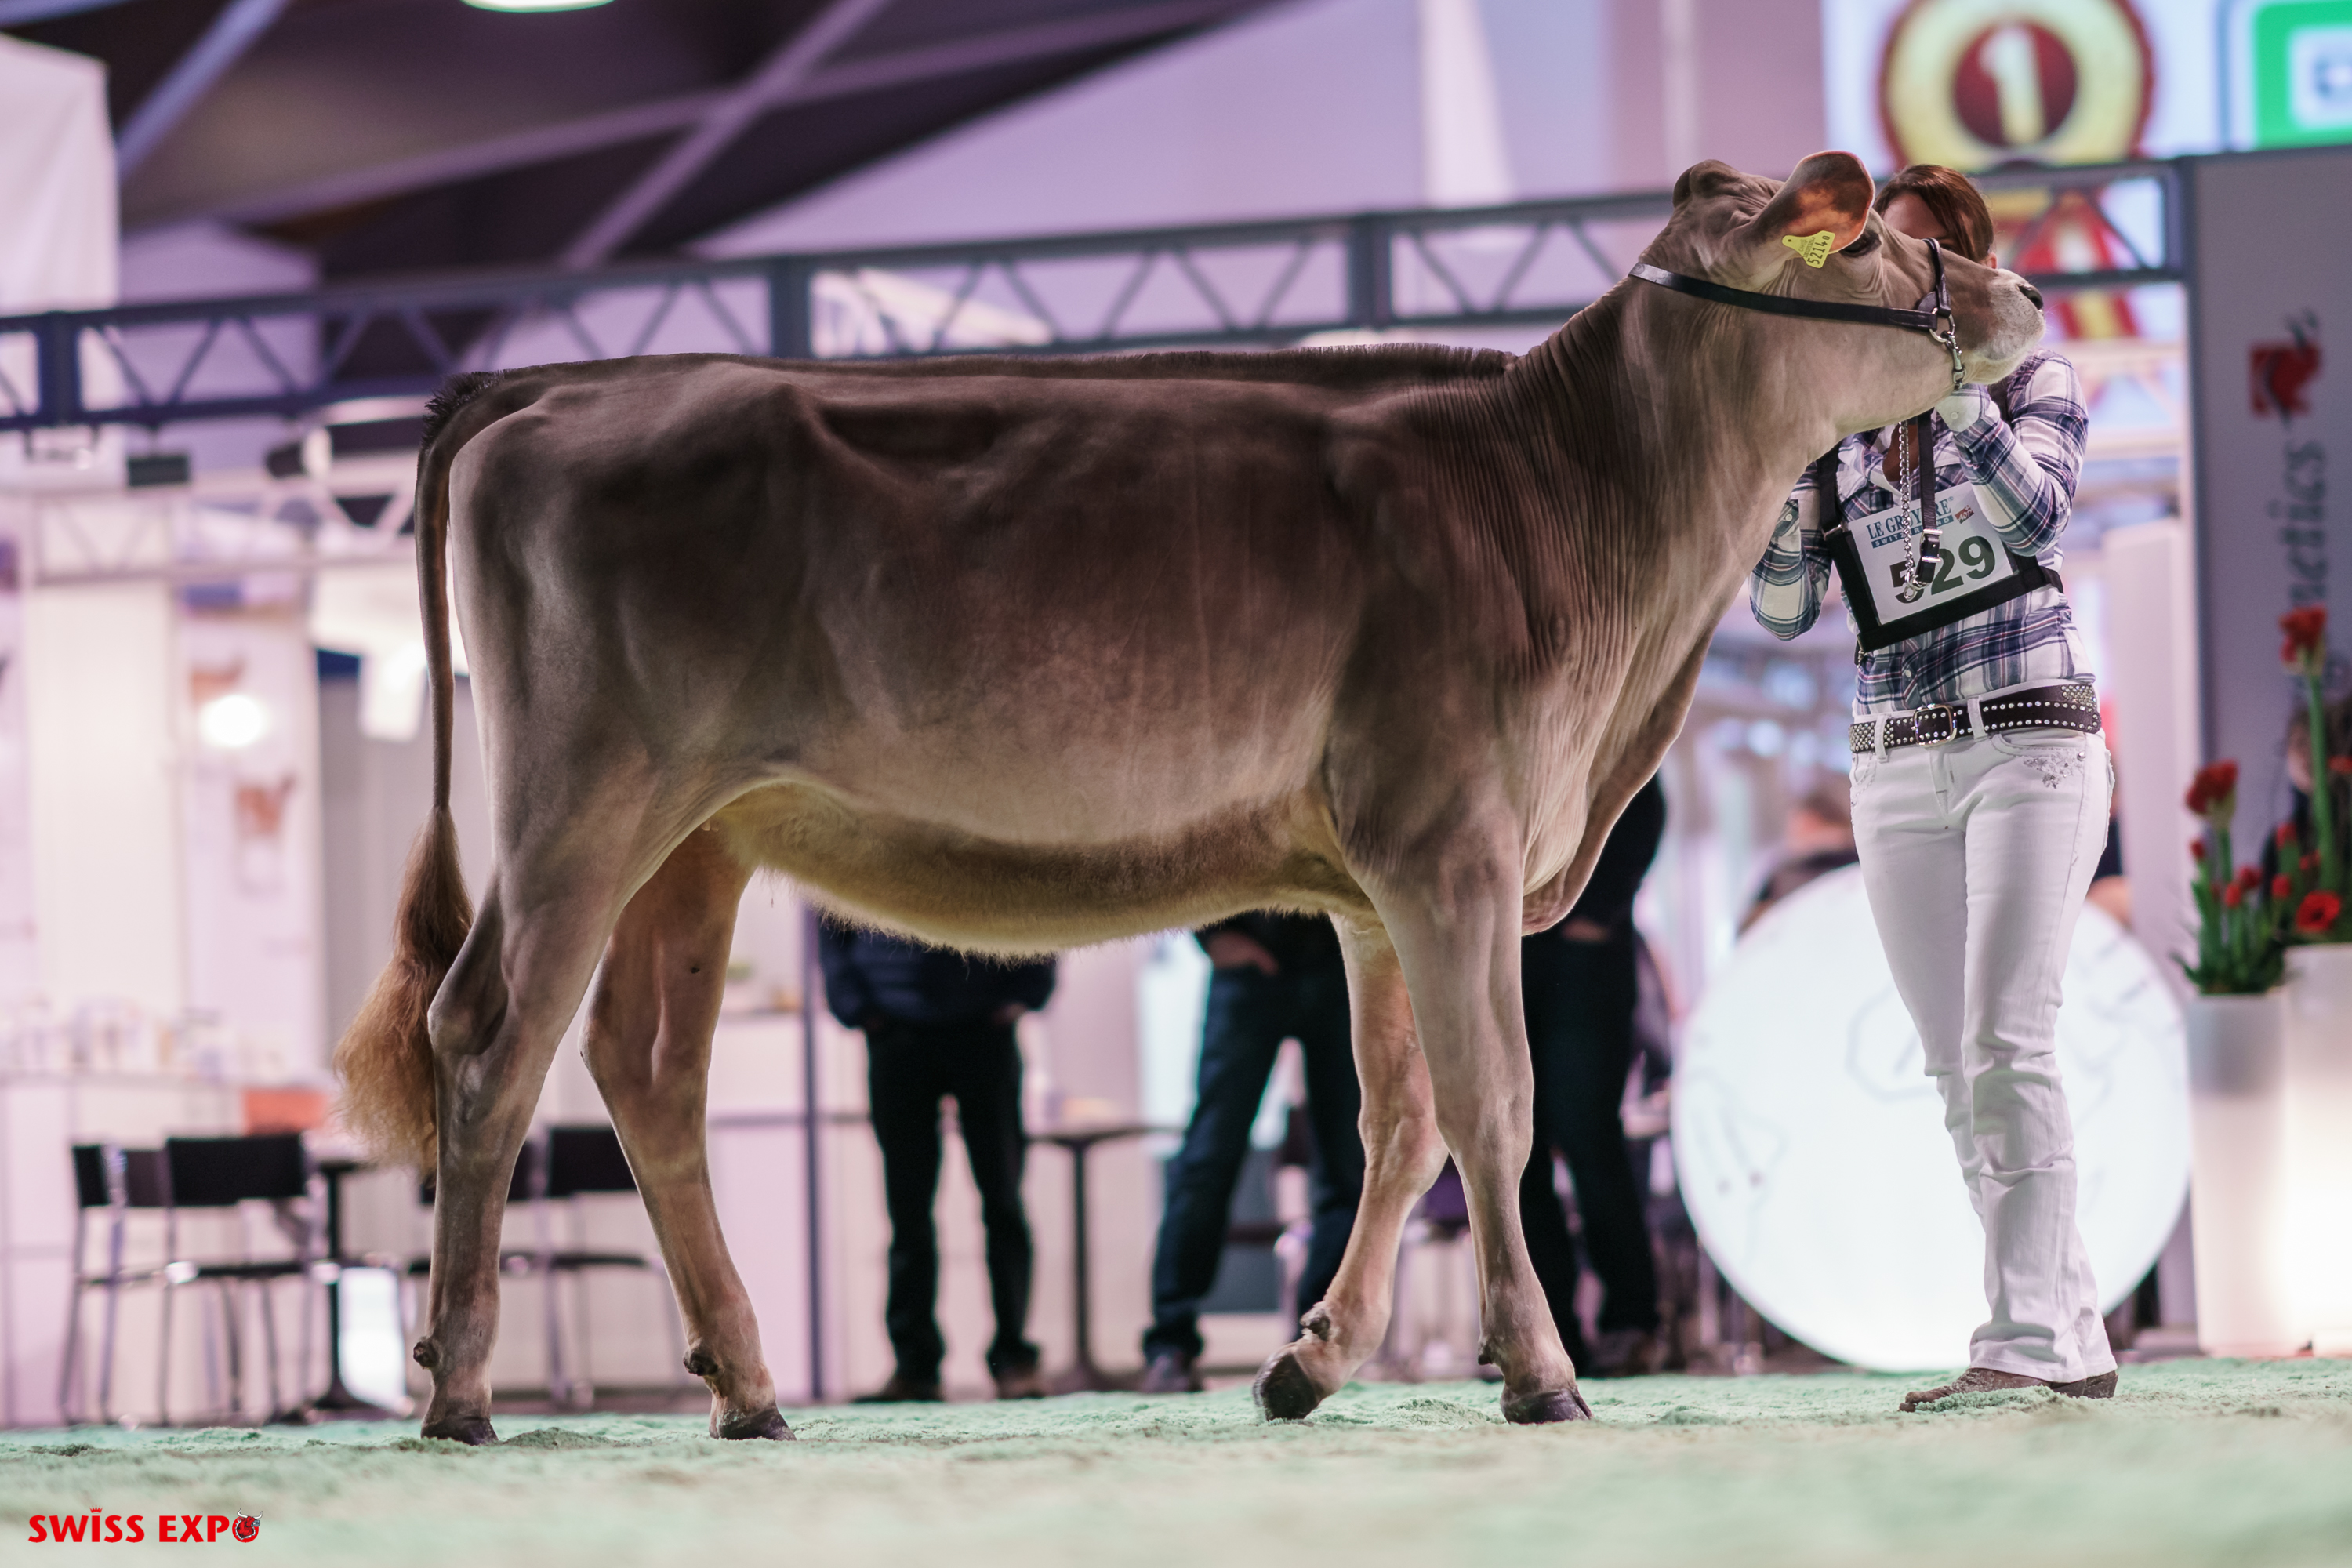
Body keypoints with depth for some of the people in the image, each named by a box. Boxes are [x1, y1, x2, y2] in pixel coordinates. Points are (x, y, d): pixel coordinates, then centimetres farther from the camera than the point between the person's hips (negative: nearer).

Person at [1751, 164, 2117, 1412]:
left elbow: (2033, 511, -18)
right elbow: (1781, 608, 4)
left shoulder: (2031, 382, 2)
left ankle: (2027, 1340, -18)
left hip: (2027, 742, -5)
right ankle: (2071, 1334, 6)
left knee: (2005, 1044, -16)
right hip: (1896, 765, 5)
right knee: (1955, 1065, 1)